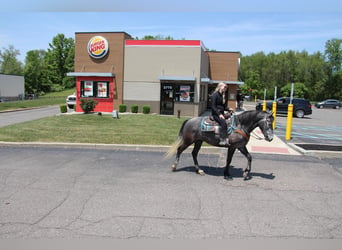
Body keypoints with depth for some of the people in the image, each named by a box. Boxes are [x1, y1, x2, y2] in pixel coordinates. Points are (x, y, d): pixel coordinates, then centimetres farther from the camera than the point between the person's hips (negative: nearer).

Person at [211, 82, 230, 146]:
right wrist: (219, 114, -21)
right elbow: (213, 107, -13)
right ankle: (222, 140, -34)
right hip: (215, 114, -8)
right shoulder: (215, 95, -6)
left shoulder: (222, 95, 19)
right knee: (223, 122, -31)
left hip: (221, 114, 9)